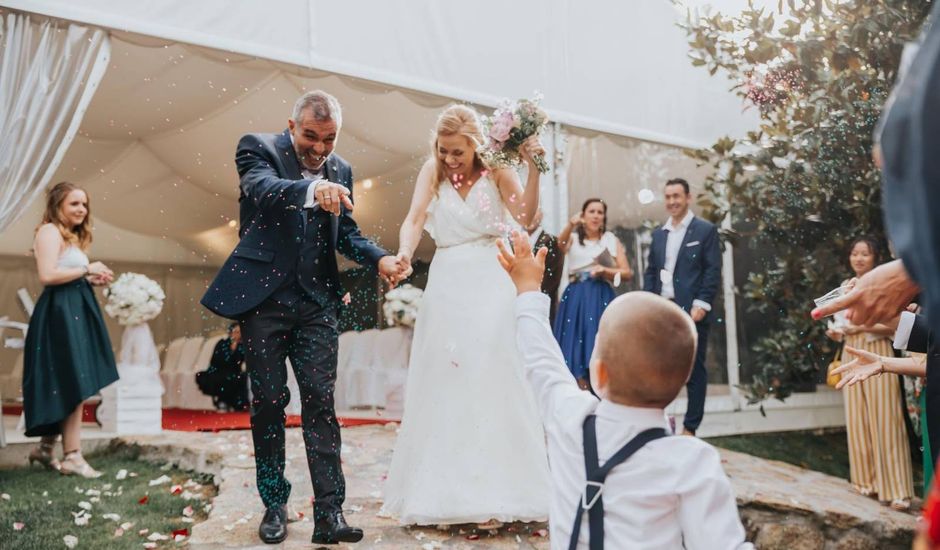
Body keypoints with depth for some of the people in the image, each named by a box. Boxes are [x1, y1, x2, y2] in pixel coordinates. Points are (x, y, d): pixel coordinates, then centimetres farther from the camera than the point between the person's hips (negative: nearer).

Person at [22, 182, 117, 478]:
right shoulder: (50, 231, -9)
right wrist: (87, 269, -13)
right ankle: (72, 457, -4)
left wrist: (92, 279, 7)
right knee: (73, 386, -9)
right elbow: (47, 275, -21)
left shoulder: (71, 236, 21)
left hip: (74, 312, 10)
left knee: (65, 387, 12)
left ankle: (45, 448, 22)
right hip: (60, 313, -10)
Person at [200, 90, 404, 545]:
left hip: (317, 302, 3)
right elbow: (262, 188, -26)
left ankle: (329, 513, 2)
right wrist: (311, 190, -46)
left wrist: (379, 258, -7)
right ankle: (274, 504, 21)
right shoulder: (258, 148, -4)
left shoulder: (340, 170, 10)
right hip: (264, 297, -2)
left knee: (321, 403, -1)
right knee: (268, 403, 6)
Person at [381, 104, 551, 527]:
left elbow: (525, 217, -11)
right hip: (447, 287, 2)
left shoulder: (496, 169, 0)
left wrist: (532, 168, -21)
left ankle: (492, 496, 3)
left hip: (489, 286, -2)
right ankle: (443, 494, 15)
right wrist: (404, 253, -27)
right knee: (443, 385, 5)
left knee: (490, 383, -3)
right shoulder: (432, 171, 3)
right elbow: (414, 220, -8)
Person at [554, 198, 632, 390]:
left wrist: (604, 270, -11)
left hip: (601, 299, 0)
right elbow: (558, 247, -16)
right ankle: (581, 392, 8)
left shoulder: (611, 240, 10)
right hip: (575, 298, 1)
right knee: (575, 343, 0)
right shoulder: (573, 238, 9)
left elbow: (627, 273, 6)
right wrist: (570, 225, -33)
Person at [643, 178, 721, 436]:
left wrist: (701, 304, -14)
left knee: (694, 370, 3)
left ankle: (690, 427, 10)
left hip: (691, 310, -4)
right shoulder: (659, 233, 16)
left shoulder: (706, 230, 1)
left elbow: (713, 271, -5)